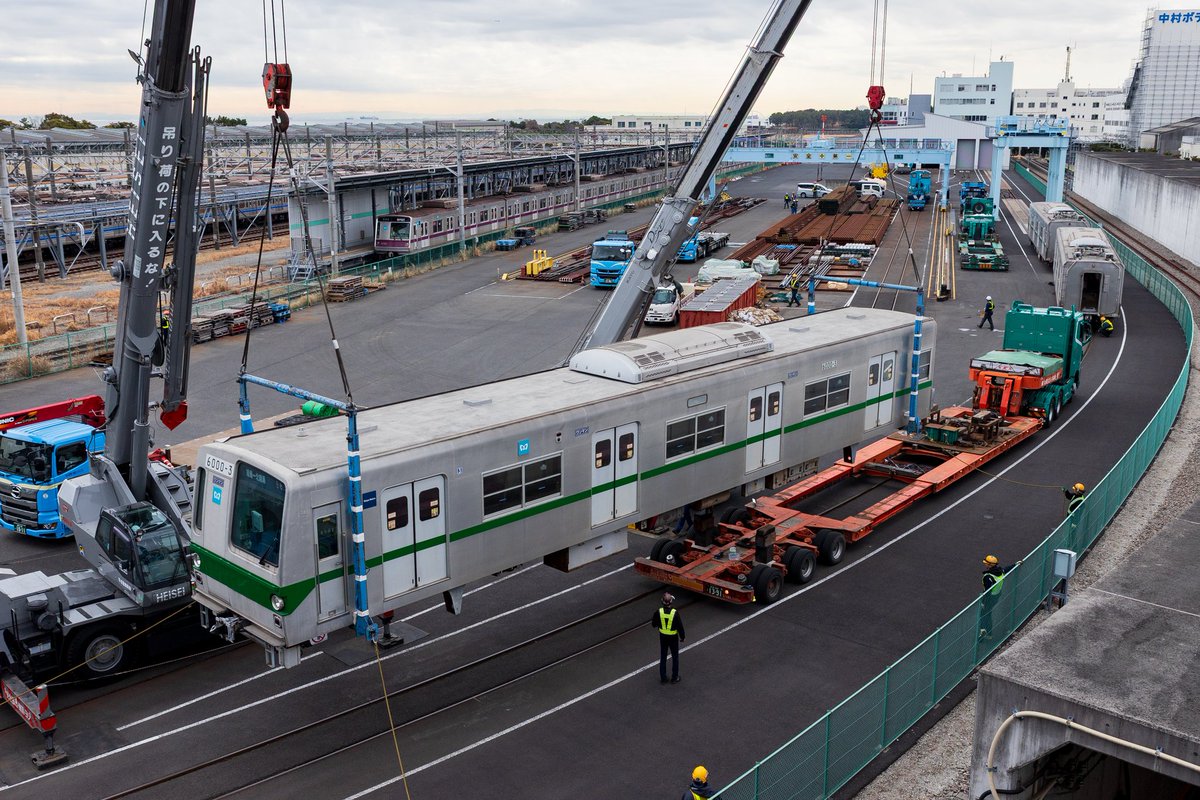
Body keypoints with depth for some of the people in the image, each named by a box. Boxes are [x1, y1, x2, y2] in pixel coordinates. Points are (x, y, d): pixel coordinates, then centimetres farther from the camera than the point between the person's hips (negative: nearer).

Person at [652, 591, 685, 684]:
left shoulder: (658, 612, -19)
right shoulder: (675, 613, -24)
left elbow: (654, 624, -6)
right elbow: (680, 626, -15)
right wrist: (682, 637, 1)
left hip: (663, 637, 2)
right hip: (673, 638, -2)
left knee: (663, 657, 18)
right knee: (675, 657, 17)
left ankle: (663, 678, 26)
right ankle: (674, 678, 25)